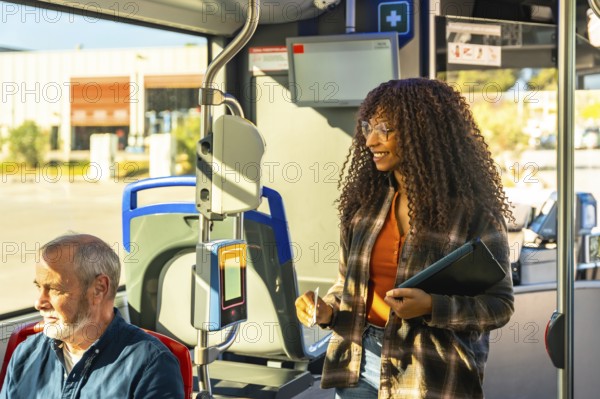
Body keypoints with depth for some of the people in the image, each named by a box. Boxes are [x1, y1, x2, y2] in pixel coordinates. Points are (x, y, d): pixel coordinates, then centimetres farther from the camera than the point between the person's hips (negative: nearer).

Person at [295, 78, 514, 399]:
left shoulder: (472, 210, -10)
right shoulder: (364, 200, 4)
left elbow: (499, 305, -8)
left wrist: (432, 307, -22)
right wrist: (326, 310, -8)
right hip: (358, 362, 4)